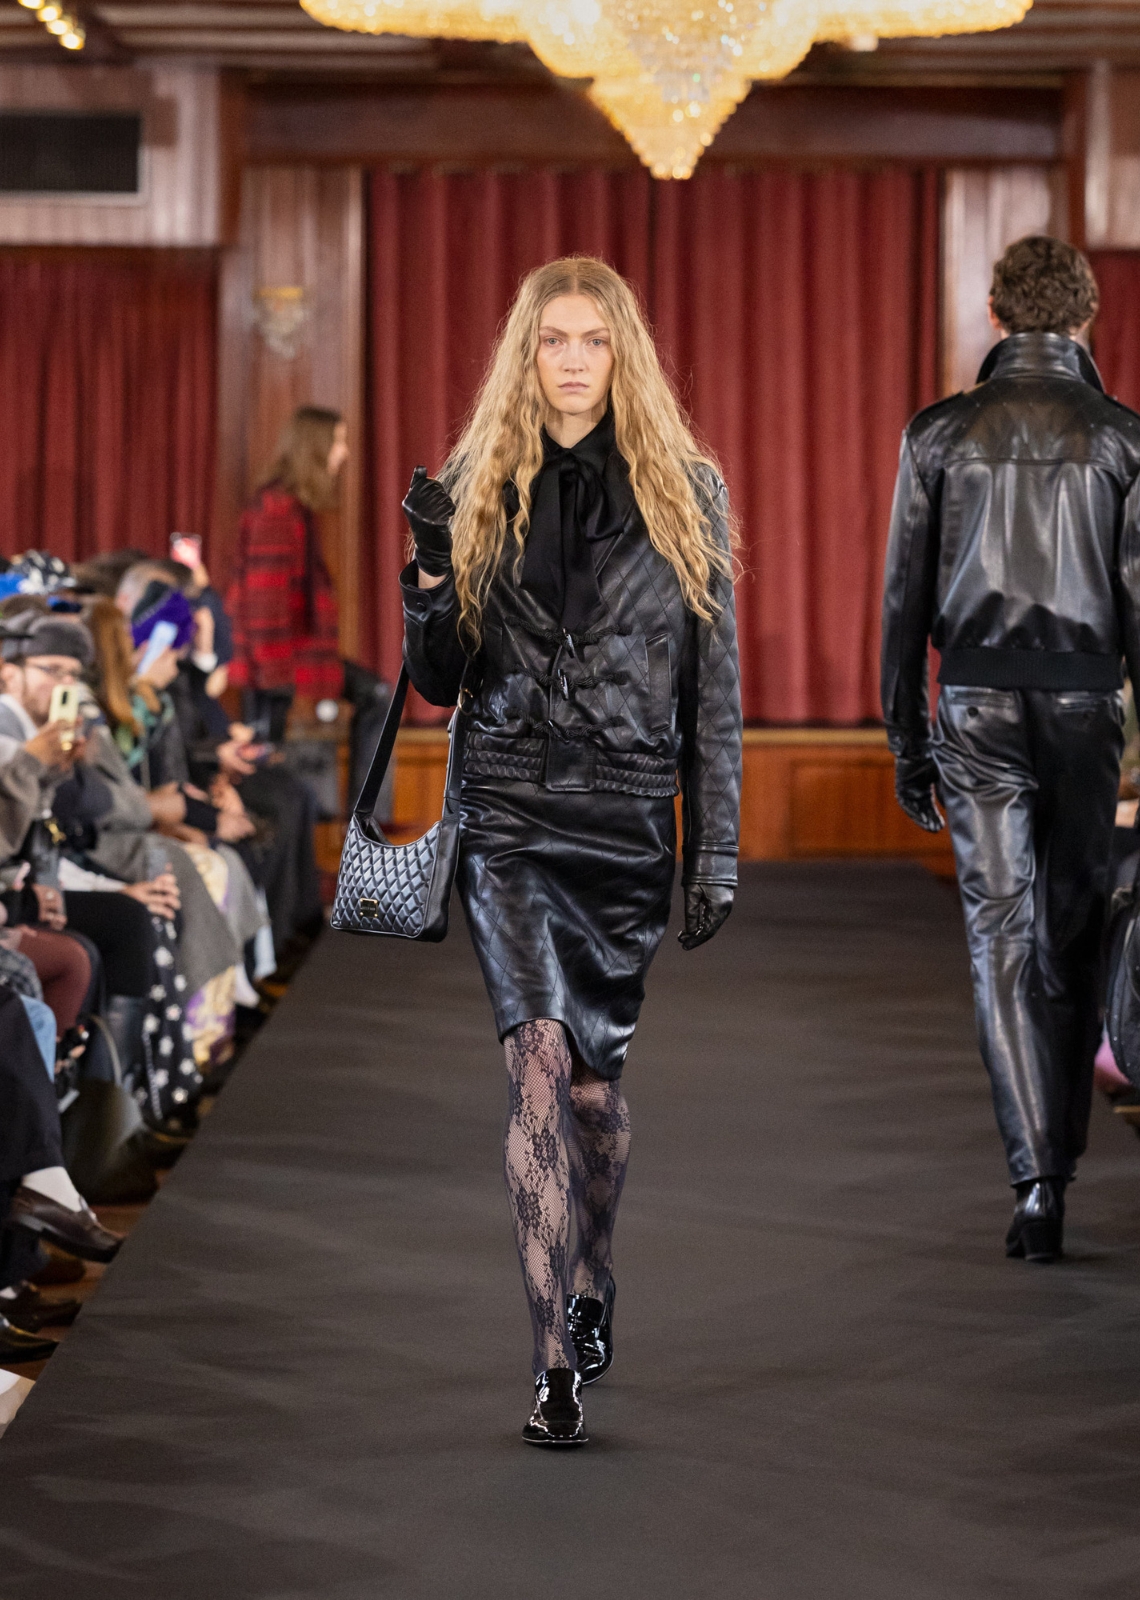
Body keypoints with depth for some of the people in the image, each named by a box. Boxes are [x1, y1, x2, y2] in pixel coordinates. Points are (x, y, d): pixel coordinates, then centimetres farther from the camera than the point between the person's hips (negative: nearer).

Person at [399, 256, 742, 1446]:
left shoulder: (685, 495, 4)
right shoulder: (480, 490, 6)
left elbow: (714, 688, 5)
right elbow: (438, 682, 7)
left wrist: (718, 852, 2)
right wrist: (432, 573, -12)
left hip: (627, 820, 1)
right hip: (508, 812, 0)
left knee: (594, 1078, 9)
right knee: (541, 1058, -14)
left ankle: (593, 1275, 38)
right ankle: (556, 1362, -15)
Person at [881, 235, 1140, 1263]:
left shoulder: (940, 435, 0)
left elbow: (907, 597, 1)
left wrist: (907, 740, 9)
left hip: (979, 708, 0)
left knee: (1003, 944, -2)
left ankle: (1038, 1182, -13)